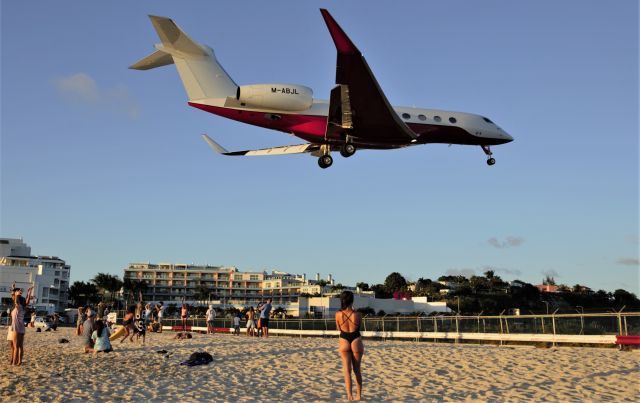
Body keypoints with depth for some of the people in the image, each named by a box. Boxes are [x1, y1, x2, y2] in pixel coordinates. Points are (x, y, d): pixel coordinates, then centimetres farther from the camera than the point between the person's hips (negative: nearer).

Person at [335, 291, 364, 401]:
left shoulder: (338, 314, -12)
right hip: (356, 341, 0)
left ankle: (349, 395, -9)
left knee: (347, 370, 3)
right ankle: (358, 395, 23)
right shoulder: (357, 314, -14)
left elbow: (338, 328, 3)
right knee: (357, 370, 15)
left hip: (344, 341, 0)